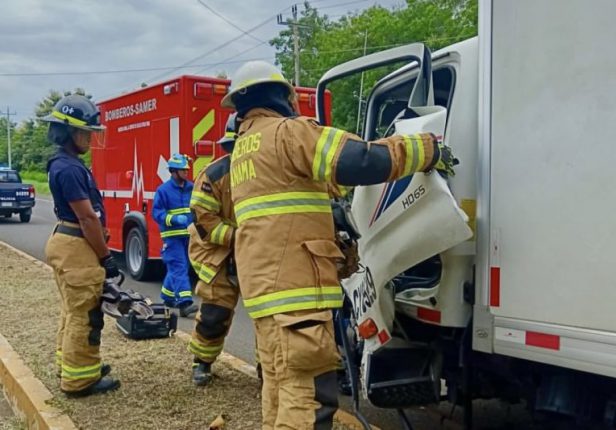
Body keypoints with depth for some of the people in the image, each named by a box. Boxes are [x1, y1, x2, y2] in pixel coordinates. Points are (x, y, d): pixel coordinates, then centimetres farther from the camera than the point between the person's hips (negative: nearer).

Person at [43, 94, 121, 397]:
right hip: (76, 247, -11)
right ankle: (79, 379, 6)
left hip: (69, 244, 11)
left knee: (73, 311, 21)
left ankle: (70, 364, 34)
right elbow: (87, 218, -21)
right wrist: (106, 257, -15)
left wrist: (99, 252, 19)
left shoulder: (65, 164, 13)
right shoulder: (69, 169, -21)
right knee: (84, 315, -3)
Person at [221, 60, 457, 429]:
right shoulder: (289, 131, -7)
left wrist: (340, 245, 31)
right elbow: (360, 160, -18)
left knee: (282, 392, 18)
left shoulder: (243, 147, 23)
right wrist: (428, 149, -6)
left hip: (266, 283, 10)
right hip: (295, 285, -10)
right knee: (307, 396, -8)